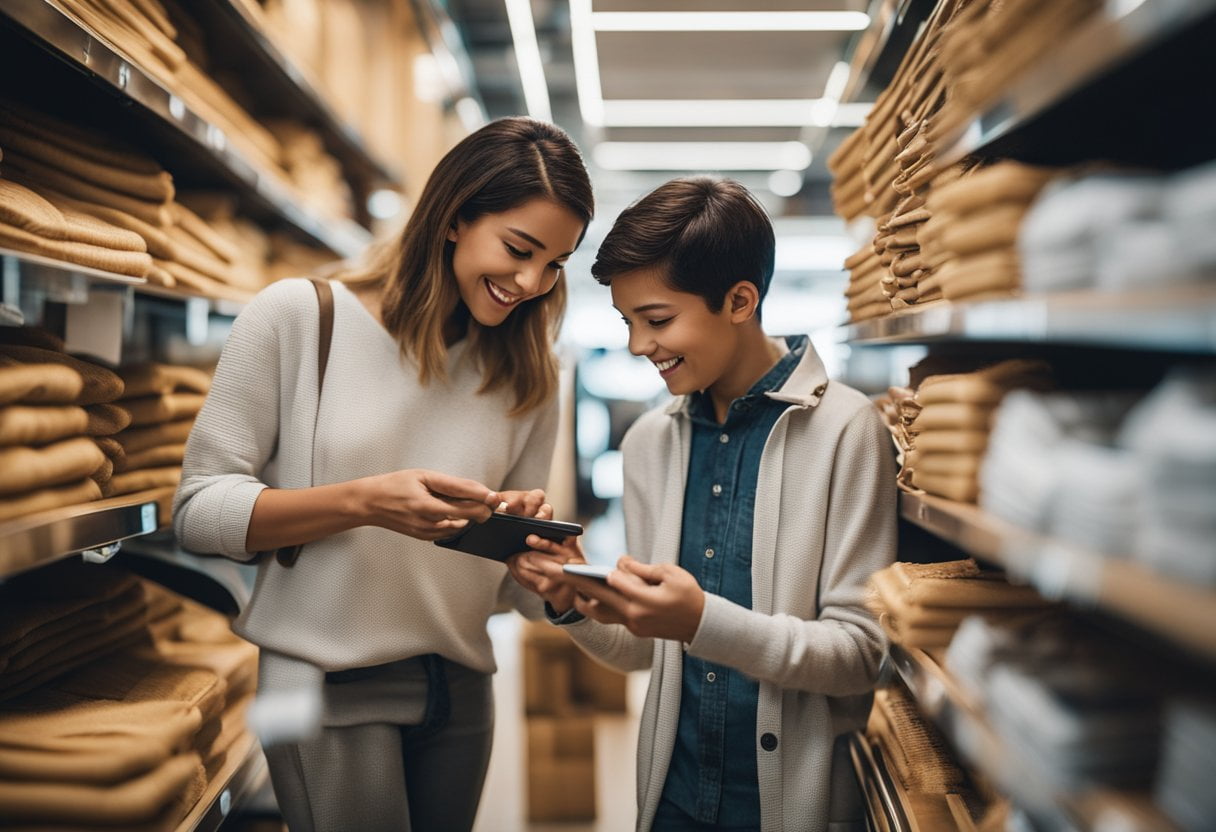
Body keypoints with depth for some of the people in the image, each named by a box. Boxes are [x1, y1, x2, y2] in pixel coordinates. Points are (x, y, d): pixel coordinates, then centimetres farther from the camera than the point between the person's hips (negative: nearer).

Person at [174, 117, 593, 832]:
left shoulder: (526, 378, 3)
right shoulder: (299, 316, -9)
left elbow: (506, 577, 5)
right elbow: (199, 510, -10)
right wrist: (365, 501, -23)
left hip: (461, 689, 5)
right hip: (333, 687, -4)